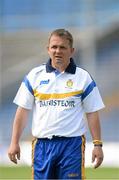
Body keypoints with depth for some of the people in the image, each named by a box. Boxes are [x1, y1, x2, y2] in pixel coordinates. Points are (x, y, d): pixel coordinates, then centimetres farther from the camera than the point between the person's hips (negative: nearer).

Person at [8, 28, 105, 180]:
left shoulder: (83, 78, 3)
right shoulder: (35, 76, 7)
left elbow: (92, 114, 4)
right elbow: (23, 110, 8)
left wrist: (97, 145, -3)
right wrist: (14, 143, 3)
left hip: (72, 144, -2)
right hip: (42, 144, 2)